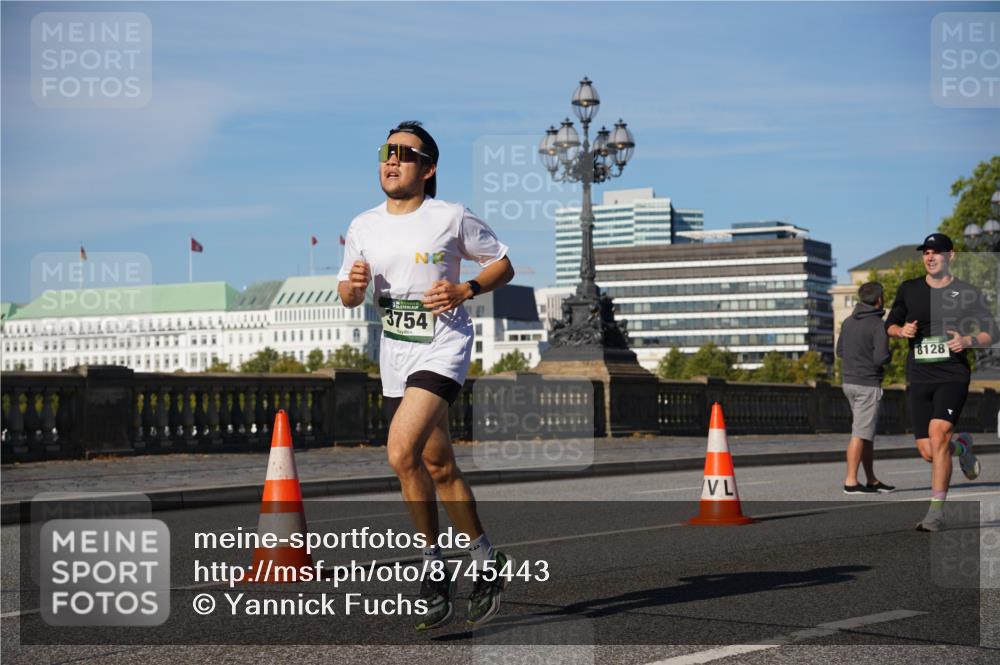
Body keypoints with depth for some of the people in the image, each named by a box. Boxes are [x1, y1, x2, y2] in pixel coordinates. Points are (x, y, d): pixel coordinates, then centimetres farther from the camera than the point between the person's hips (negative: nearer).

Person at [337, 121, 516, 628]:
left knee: (402, 451, -23)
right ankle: (486, 562, 26)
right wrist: (354, 283, -9)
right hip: (395, 353, 6)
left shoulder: (452, 218, -5)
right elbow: (348, 298, 14)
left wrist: (465, 290, -13)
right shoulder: (363, 226, 7)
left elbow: (502, 265, 4)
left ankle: (434, 566, -7)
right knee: (439, 467, 10)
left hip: (443, 345, -6)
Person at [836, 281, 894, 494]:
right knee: (860, 434, -6)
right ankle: (851, 481, -7)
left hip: (849, 381, 8)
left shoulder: (848, 322, 10)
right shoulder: (877, 325, -14)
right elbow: (881, 358, -20)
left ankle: (872, 480, 18)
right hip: (868, 384, -8)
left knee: (868, 434, 14)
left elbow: (840, 351, 19)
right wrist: (889, 354, 1)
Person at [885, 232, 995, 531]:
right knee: (928, 452, -1)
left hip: (953, 375, -3)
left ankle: (936, 512, -17)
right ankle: (961, 446, 37)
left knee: (938, 433, -23)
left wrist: (968, 341, -12)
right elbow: (890, 325, 21)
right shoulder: (908, 290, 10)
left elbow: (990, 335, 8)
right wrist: (902, 331, -2)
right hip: (918, 377, 3)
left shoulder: (968, 293, 3)